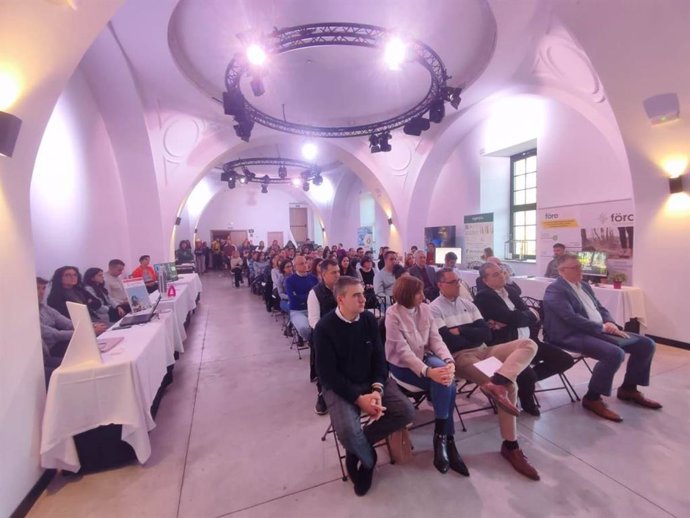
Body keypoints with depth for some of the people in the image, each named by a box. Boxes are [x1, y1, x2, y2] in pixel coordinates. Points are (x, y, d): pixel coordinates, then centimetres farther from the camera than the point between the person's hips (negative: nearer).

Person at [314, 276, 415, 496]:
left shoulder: (369, 319, -3)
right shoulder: (325, 327, -17)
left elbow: (379, 357, 0)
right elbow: (328, 373, -16)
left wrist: (377, 389, -16)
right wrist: (358, 398, -22)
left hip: (372, 381, 5)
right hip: (340, 387, -4)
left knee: (406, 411, -13)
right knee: (348, 431, -28)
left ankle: (359, 448, 5)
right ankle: (368, 460, 9)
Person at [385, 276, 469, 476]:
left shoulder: (424, 309, 0)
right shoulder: (393, 314, -17)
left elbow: (435, 339, -3)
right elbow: (403, 350, -22)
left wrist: (448, 360, -22)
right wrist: (428, 371, -34)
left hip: (425, 357, 5)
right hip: (402, 365, -5)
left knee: (446, 380, -24)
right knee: (445, 384, -23)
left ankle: (442, 437, -7)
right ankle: (447, 438, -3)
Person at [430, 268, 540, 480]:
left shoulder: (468, 304, 17)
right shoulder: (435, 309, -3)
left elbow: (486, 334, 8)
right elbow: (450, 342, -13)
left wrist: (461, 331, -5)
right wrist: (473, 335, -1)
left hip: (484, 351, 7)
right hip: (461, 356, -7)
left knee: (529, 344, -15)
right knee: (510, 386, -24)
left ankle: (495, 383, -37)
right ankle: (510, 445, -7)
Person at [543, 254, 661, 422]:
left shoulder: (585, 286, 19)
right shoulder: (555, 290, -13)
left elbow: (601, 308, 20)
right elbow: (571, 318, -21)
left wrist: (610, 323, -2)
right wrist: (602, 327, -15)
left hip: (599, 330, 10)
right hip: (573, 335, -10)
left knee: (646, 344, 6)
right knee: (615, 353, -32)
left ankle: (628, 388, 21)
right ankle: (592, 398, -13)